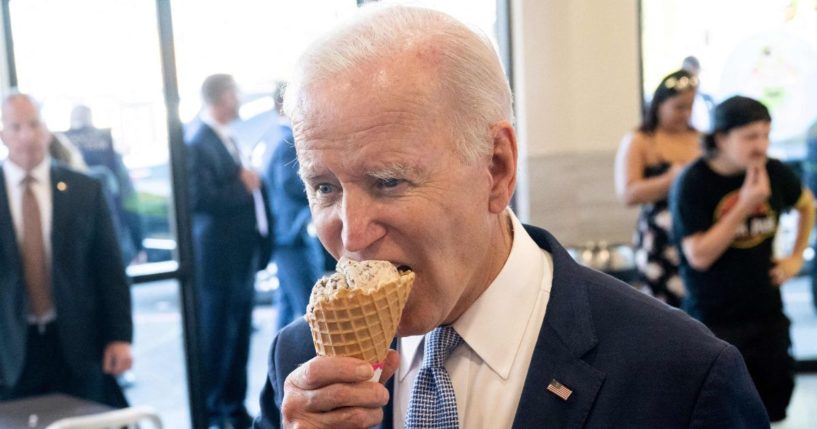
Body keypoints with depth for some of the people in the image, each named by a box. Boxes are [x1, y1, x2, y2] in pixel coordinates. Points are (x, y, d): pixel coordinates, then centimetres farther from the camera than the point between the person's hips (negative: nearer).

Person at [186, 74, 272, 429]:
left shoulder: (227, 139, 15)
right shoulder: (197, 144, -14)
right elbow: (198, 198, -23)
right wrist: (242, 186, -15)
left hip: (242, 255, 8)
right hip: (218, 257, -8)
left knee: (239, 337, 14)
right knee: (215, 340, 3)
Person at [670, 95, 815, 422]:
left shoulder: (774, 172, -3)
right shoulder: (693, 183, -17)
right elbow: (699, 255, -22)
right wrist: (743, 207, -25)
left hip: (767, 309, 5)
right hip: (714, 318, -5)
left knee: (774, 398, 15)